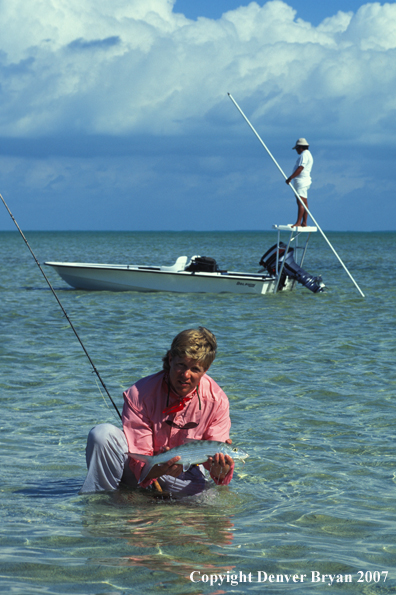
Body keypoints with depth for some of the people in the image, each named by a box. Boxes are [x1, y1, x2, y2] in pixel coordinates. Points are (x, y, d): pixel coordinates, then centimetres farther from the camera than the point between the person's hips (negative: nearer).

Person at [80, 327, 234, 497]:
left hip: (184, 476, 2)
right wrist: (159, 469, -48)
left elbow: (217, 456, -16)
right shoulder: (140, 394, -22)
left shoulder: (217, 401, -16)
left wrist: (220, 471, -42)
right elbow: (139, 459, -23)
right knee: (102, 433, -29)